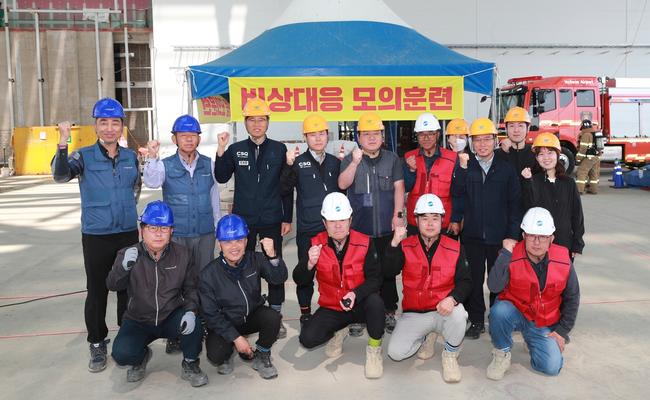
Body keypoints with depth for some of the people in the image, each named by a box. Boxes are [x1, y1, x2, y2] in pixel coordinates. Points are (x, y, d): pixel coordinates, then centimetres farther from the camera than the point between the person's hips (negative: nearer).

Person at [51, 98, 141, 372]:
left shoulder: (131, 157, 4)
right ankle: (97, 344, 21)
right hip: (96, 236, -3)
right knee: (97, 291, 6)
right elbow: (61, 176, -25)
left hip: (128, 233, 3)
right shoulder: (84, 156, -6)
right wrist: (63, 143, -38)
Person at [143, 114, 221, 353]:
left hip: (205, 234, 2)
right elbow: (151, 182, -23)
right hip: (176, 235, -2)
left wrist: (219, 228, 13)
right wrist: (152, 158, -41)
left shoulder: (208, 164, 3)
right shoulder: (165, 165, -3)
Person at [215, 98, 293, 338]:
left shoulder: (279, 150, 1)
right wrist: (221, 150, -14)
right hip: (243, 219, 1)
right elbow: (221, 178, -2)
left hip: (272, 219, -1)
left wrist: (287, 218, -1)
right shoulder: (235, 150, 4)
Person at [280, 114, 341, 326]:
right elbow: (284, 191, -8)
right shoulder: (299, 162, -2)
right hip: (307, 229, -3)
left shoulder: (335, 162, 11)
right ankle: (305, 312, 22)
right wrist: (288, 166, -21)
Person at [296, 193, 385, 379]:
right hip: (331, 308, 2)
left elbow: (375, 278, -11)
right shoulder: (316, 244, -8)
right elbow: (299, 280, -9)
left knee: (375, 301, -34)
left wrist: (355, 294, -30)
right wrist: (310, 264, -31)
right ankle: (338, 332, 16)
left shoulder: (364, 243, -11)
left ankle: (374, 349, -6)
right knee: (307, 338, -20)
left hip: (359, 305, -1)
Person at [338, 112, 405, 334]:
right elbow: (342, 184, -10)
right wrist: (355, 162, -22)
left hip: (386, 227, 1)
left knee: (387, 271, 8)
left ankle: (389, 312, 20)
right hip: (358, 227, 0)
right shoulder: (350, 160, 4)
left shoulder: (392, 159, 7)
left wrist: (398, 214, -5)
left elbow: (398, 187, 3)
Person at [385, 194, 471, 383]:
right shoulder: (405, 246, -3)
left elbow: (465, 281, -4)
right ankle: (427, 337, 19)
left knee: (458, 314, -35)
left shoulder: (455, 248, -1)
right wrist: (394, 243, -29)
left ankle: (450, 354, -2)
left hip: (443, 311, -1)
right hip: (413, 314, 1)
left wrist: (452, 298, -25)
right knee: (395, 352, -15)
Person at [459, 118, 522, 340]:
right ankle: (476, 321, 21)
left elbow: (515, 203, -1)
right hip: (473, 236, 0)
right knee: (474, 280, 7)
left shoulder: (506, 168, 3)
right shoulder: (465, 168, 4)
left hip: (499, 236, 0)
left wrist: (512, 235, -6)